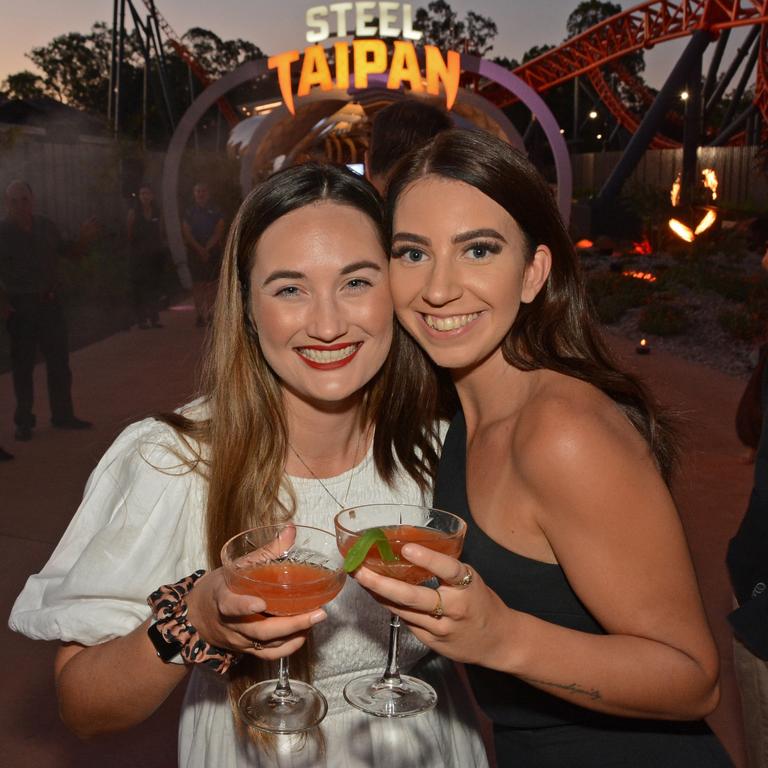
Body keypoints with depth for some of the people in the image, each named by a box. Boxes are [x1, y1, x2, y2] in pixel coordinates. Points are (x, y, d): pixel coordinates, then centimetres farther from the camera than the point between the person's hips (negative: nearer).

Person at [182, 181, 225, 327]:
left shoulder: (215, 212, 8)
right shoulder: (189, 212, 9)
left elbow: (219, 232, 0)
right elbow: (186, 233, 2)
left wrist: (207, 249, -10)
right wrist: (200, 249, -10)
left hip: (213, 251, -1)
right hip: (194, 252, 1)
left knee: (211, 284, -6)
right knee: (197, 284, -3)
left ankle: (210, 314, -5)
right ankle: (200, 314, -2)